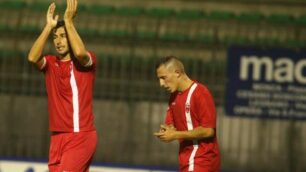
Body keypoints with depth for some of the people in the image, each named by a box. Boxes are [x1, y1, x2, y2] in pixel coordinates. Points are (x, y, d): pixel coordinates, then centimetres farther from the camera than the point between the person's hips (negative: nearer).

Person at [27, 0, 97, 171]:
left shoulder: (87, 61, -2)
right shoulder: (50, 63, 10)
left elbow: (79, 52, -26)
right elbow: (33, 57, -11)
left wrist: (69, 20, -16)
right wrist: (49, 26, -9)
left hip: (81, 136, -6)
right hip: (58, 137, 6)